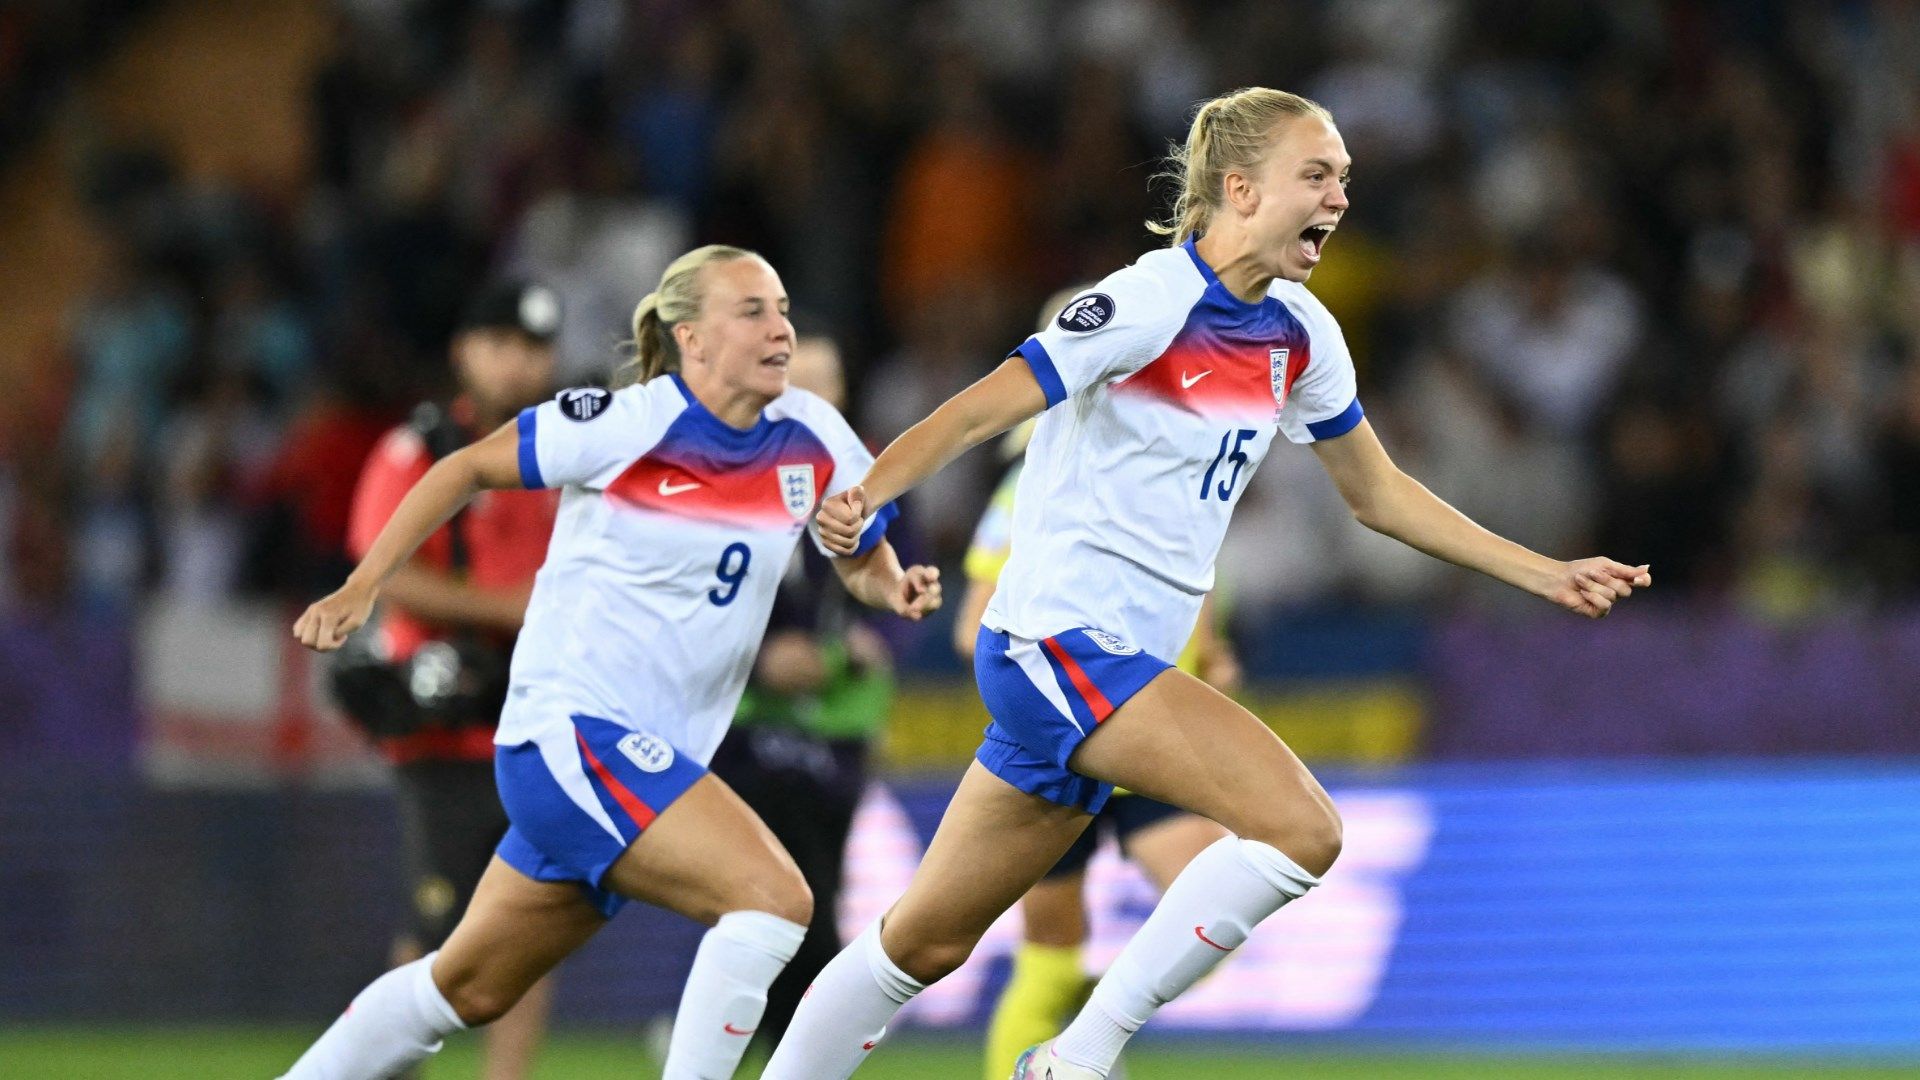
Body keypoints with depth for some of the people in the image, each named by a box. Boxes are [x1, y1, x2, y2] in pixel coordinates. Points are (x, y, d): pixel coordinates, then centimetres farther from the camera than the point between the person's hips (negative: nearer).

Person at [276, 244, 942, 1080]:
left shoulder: (811, 440, 2)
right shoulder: (625, 425, -13)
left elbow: (862, 559, 17)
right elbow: (467, 470, -1)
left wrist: (894, 588, -6)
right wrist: (361, 588, -4)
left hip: (653, 760, 7)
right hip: (568, 730, -7)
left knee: (468, 989, 18)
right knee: (774, 898, -24)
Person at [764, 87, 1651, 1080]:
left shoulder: (1300, 337, 9)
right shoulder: (1148, 305, -16)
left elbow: (1377, 493, 21)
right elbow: (974, 413, -20)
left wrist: (1546, 576, 19)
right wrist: (863, 498, -38)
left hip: (1119, 662, 8)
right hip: (1058, 637, -8)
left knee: (929, 941, 12)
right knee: (1299, 824, -20)